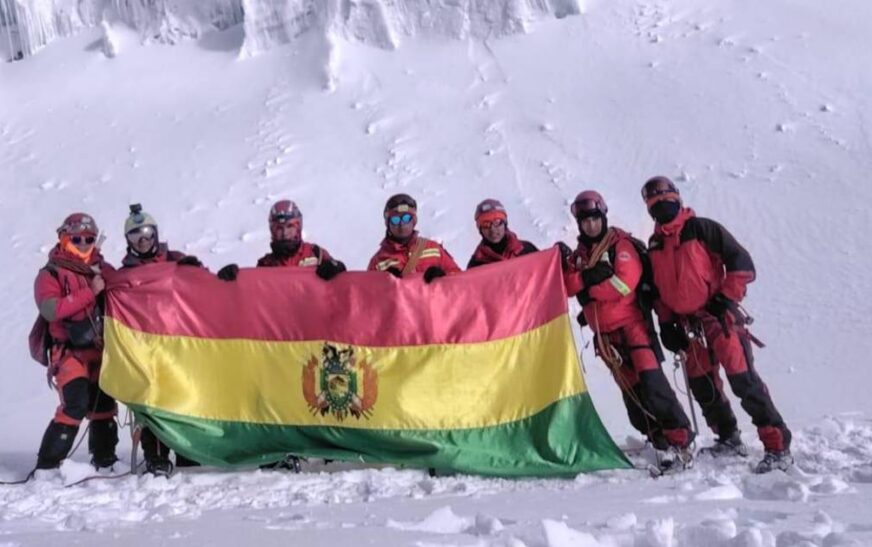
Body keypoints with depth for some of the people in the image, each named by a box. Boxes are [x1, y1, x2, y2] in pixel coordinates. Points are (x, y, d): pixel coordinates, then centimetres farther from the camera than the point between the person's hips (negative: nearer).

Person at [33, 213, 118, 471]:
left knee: (104, 404, 12)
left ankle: (104, 460, 27)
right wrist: (89, 292, -21)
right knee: (75, 405, -20)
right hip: (71, 350, -5)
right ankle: (47, 464, -10)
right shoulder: (50, 274, -2)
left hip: (102, 349, 5)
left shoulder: (105, 270, 12)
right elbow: (51, 310, -18)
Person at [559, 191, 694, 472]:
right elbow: (568, 288, 1)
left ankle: (679, 437, -11)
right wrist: (569, 267, -17)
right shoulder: (579, 254, 13)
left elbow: (625, 283, -16)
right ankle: (659, 440, 9)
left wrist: (589, 287, -10)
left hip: (631, 323, -5)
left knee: (651, 381, -16)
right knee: (630, 389, 3)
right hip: (605, 334, 5)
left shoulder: (621, 244, -3)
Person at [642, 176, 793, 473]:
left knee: (744, 380, -13)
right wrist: (666, 323, 10)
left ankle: (778, 446, -9)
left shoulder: (702, 228, -5)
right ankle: (729, 438, 27)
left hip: (719, 316, -6)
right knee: (703, 387, 10)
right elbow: (658, 288, 20)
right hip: (688, 325, 6)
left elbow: (741, 262, -8)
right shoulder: (654, 245, 13)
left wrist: (726, 298, -14)